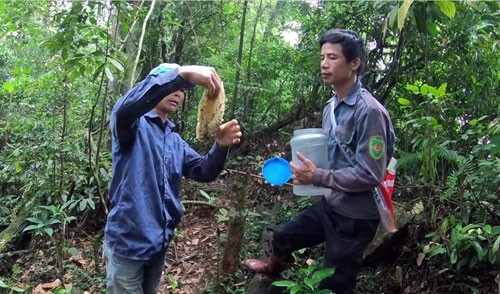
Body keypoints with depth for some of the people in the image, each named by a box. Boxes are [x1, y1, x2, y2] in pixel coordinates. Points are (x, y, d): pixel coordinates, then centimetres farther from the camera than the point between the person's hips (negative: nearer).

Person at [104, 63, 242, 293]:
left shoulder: (175, 141, 13)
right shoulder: (134, 125, -10)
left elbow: (202, 172, 4)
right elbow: (124, 107, -34)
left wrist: (220, 147, -18)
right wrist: (182, 73, -42)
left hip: (159, 242, 7)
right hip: (128, 241, -7)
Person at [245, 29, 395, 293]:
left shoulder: (369, 112, -23)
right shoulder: (331, 106, 3)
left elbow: (371, 174, -26)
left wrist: (317, 177, -24)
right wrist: (305, 170, 0)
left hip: (355, 217, -8)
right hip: (329, 205, 8)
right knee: (281, 237, 24)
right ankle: (274, 268, 58)